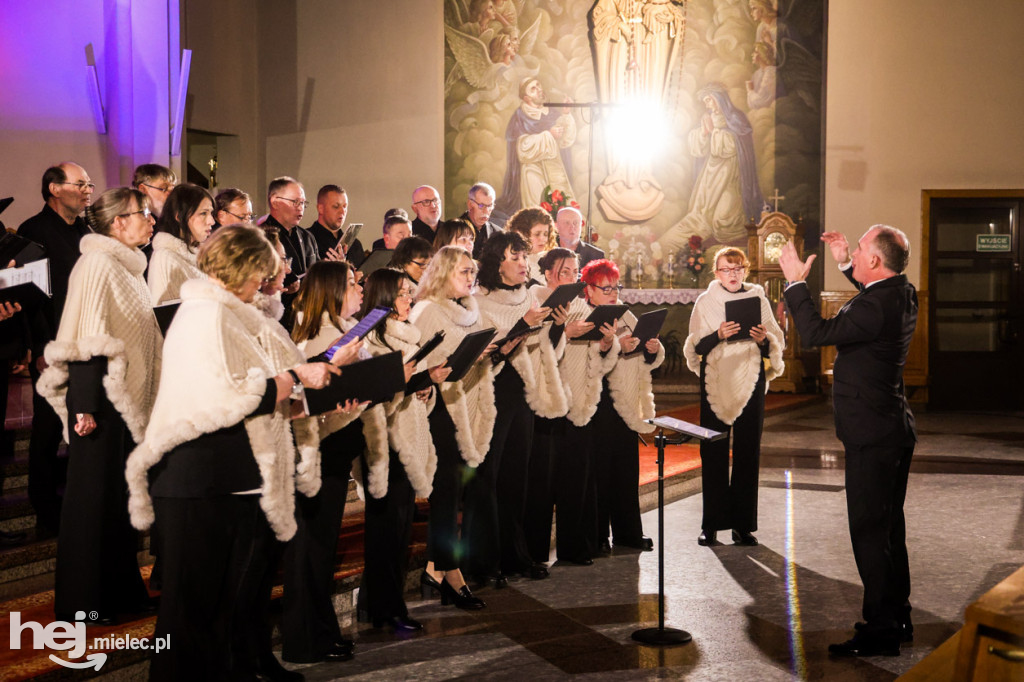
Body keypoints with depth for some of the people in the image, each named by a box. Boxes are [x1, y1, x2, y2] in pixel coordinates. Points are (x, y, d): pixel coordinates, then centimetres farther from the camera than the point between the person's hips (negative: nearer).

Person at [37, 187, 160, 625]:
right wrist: (84, 406, -23)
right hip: (100, 399, -9)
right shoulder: (97, 264, -14)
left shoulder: (128, 266, 14)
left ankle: (118, 589, 23)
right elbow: (85, 341, -19)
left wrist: (144, 400, 21)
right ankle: (80, 601, 9)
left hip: (129, 398, 9)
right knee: (93, 498, -1)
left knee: (121, 497, 14)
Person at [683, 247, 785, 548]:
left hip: (750, 382, 1)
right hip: (715, 384, -1)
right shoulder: (705, 302, 5)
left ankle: (743, 524, 9)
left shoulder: (758, 300, 8)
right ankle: (711, 524, 7)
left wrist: (764, 339, -14)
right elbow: (695, 347, -2)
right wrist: (718, 335, -19)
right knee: (713, 453, -1)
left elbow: (777, 346, 7)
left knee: (748, 453, 2)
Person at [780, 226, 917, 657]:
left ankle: (880, 630, 2)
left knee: (870, 532, -4)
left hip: (872, 438, -10)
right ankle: (897, 620, 29)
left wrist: (796, 282, -13)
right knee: (889, 528, 18)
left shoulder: (875, 307, -24)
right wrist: (845, 264, 27)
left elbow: (817, 332, -23)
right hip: (894, 432, 10)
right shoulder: (903, 294, 6)